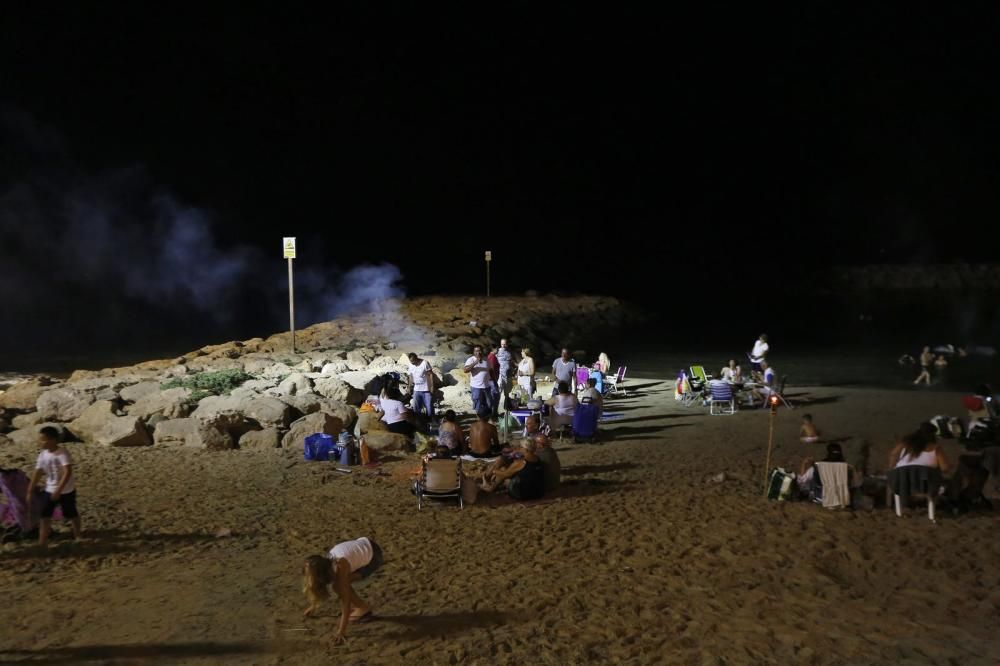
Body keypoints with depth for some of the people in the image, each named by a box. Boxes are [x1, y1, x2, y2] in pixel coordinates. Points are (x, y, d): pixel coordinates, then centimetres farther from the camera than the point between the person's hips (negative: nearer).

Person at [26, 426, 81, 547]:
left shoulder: (62, 453, -23)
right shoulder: (43, 454, -3)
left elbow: (68, 472, -30)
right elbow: (37, 473, 3)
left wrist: (58, 490, -32)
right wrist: (30, 492, 3)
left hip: (66, 491, -5)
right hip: (50, 490, 5)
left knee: (71, 514, 11)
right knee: (45, 516, -2)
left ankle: (77, 536, 34)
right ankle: (42, 542, 1)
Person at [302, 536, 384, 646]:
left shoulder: (339, 567, -31)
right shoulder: (325, 562, -9)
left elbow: (345, 599, -31)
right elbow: (318, 585, 12)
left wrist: (341, 632, -31)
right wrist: (313, 606, 23)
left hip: (373, 555, -8)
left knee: (339, 585, -16)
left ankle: (363, 608, 0)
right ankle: (356, 606, 11)